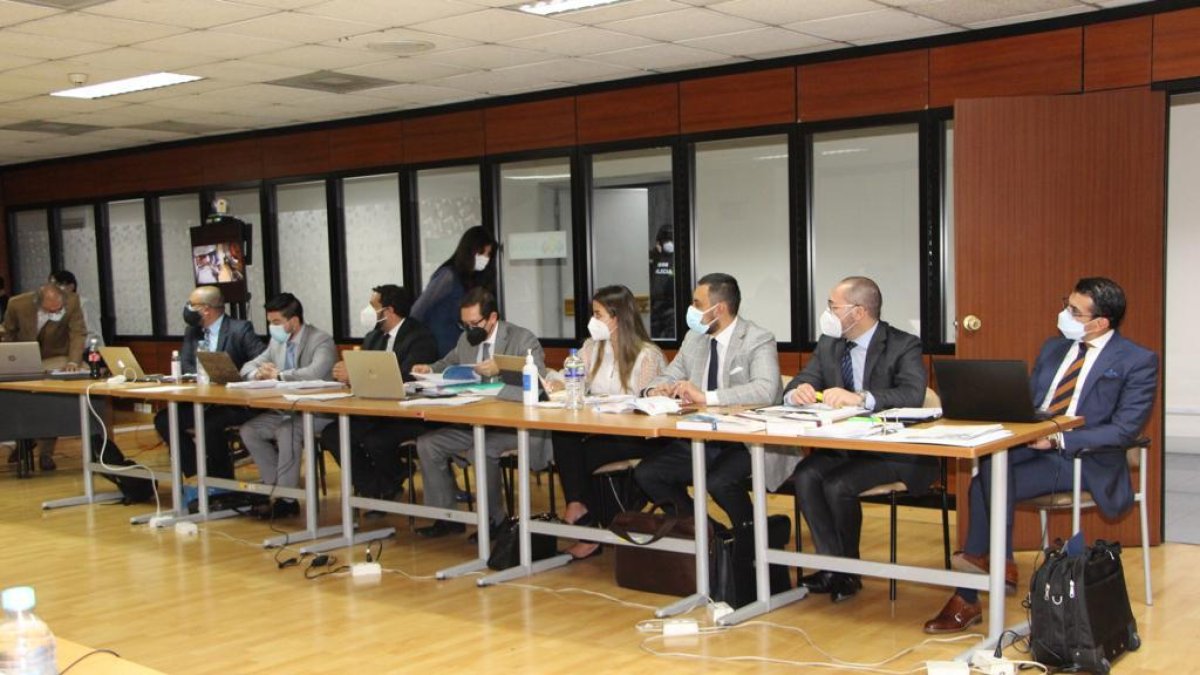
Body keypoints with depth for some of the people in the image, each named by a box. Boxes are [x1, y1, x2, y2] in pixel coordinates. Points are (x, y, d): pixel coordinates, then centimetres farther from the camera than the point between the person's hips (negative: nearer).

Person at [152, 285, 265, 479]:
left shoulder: (240, 329, -8)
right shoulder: (192, 331, 12)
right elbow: (183, 365, 5)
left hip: (235, 403, -7)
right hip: (201, 401, 7)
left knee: (210, 423, -32)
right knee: (163, 420, -8)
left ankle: (222, 479, -8)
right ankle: (197, 472, 1)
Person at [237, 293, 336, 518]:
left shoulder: (321, 340, -14)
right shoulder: (277, 342, 9)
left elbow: (316, 372, -33)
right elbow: (248, 367, 16)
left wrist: (278, 375, -22)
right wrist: (259, 373, -10)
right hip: (287, 410, 8)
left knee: (287, 432, -32)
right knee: (249, 430, -7)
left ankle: (287, 499, -19)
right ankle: (275, 487, 2)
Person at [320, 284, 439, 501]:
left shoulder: (420, 337, -11)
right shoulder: (373, 338, 15)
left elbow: (405, 379, -23)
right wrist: (346, 371, -15)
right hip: (376, 413, 8)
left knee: (375, 441, -31)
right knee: (332, 434, -12)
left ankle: (389, 491, 1)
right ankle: (374, 492, -1)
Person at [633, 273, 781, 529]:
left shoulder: (758, 340, -10)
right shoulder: (694, 338, 11)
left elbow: (765, 390, -25)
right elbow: (670, 376, 19)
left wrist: (705, 397, -31)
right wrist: (656, 389, -7)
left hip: (745, 442, -7)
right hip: (698, 440, 7)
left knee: (719, 482, -33)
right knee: (645, 474, -9)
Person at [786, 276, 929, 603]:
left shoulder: (903, 346, -9)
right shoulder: (829, 344, 9)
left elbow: (913, 395, -25)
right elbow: (798, 385, 8)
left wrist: (861, 398, -40)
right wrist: (798, 392, -19)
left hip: (893, 450, -6)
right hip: (842, 444, 6)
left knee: (838, 484, -28)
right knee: (805, 476, -23)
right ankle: (834, 567, -11)